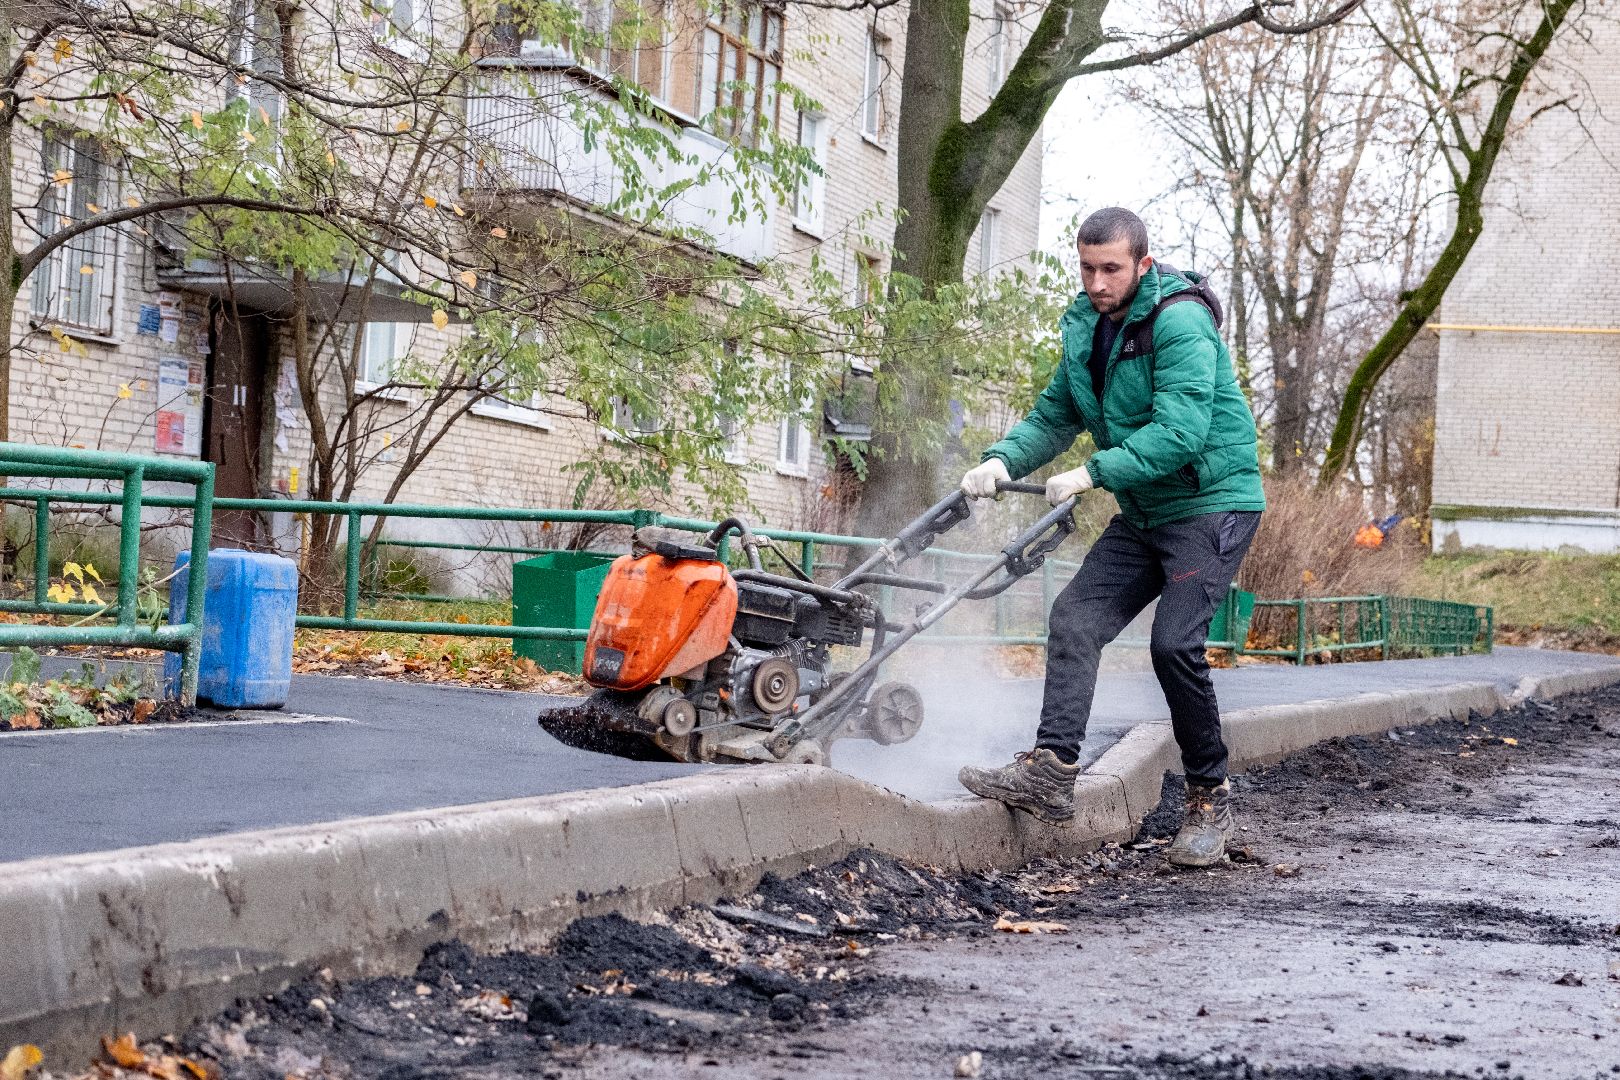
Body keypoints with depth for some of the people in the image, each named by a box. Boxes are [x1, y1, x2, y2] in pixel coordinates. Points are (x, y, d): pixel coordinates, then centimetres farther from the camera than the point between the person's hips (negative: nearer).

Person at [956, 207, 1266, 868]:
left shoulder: (1179, 322, -18)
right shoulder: (1086, 330, 8)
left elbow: (1181, 431, -27)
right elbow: (1054, 416, 10)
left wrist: (1093, 474, -29)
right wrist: (1003, 460, -9)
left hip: (1212, 502, -8)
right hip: (1142, 514, 8)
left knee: (1175, 643, -19)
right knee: (1075, 618, -8)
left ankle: (1210, 799, -3)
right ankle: (1050, 775, -12)